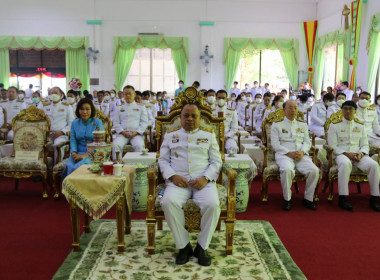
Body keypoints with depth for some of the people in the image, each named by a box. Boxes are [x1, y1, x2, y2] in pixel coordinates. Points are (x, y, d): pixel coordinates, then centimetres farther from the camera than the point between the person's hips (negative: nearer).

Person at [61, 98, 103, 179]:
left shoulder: (97, 122, 2)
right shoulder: (74, 123, 14)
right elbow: (73, 140, 7)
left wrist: (84, 155, -18)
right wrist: (74, 153, -15)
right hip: (78, 153, 3)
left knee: (80, 166, -33)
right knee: (70, 166, -29)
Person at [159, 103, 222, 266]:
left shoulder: (209, 135, 19)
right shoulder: (170, 136, 20)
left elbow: (216, 161, 12)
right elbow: (163, 160, 13)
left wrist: (205, 178, -7)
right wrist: (173, 176, -7)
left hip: (203, 181, 0)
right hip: (178, 180, 0)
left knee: (212, 204, -31)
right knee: (169, 202, -32)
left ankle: (202, 247, -10)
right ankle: (183, 246, -14)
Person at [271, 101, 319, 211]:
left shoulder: (303, 124, 21)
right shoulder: (277, 125, 8)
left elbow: (307, 142, 14)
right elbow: (275, 144, -1)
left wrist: (302, 152, -8)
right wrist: (289, 153, -14)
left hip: (301, 155, 4)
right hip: (284, 155, -3)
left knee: (314, 170, -24)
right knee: (287, 170, -37)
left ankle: (308, 198, -4)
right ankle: (287, 199, -16)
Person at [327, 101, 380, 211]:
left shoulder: (360, 125, 17)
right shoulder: (335, 125, 6)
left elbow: (365, 145, 14)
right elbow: (332, 146, -1)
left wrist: (361, 153, -9)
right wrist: (347, 154, -14)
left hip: (358, 154, 4)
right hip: (341, 154, -3)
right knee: (345, 164, -40)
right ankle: (343, 198, -36)